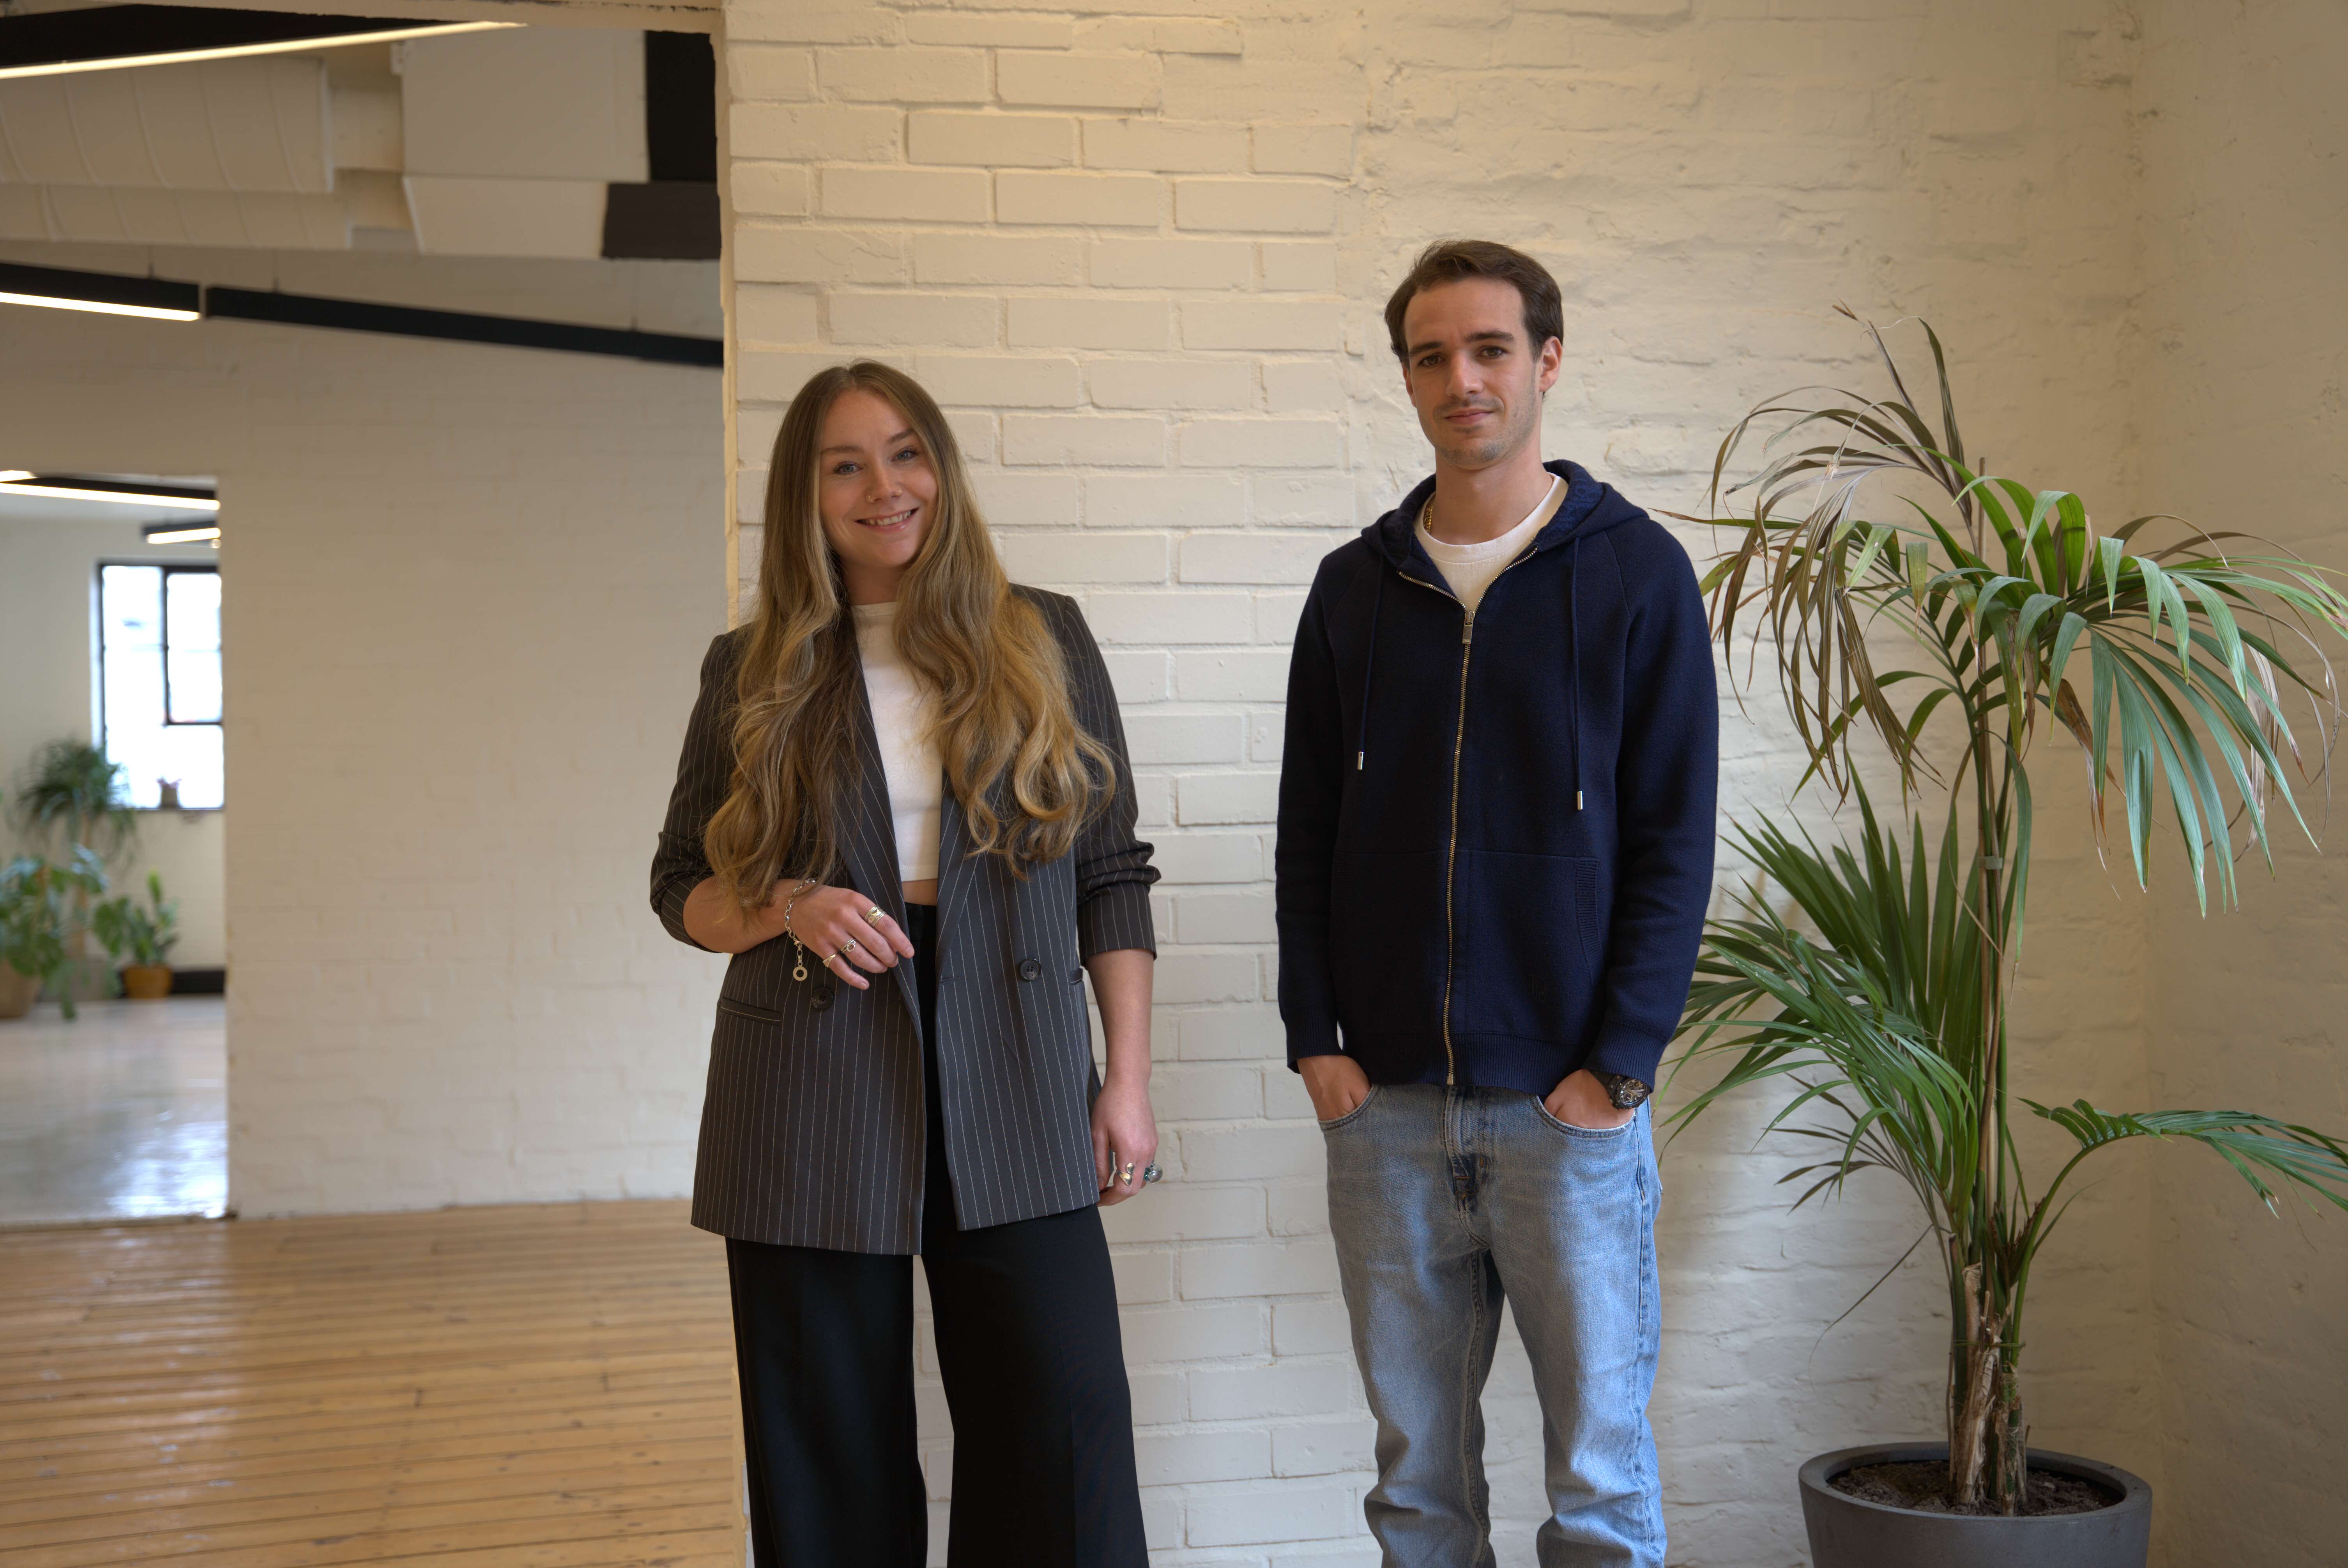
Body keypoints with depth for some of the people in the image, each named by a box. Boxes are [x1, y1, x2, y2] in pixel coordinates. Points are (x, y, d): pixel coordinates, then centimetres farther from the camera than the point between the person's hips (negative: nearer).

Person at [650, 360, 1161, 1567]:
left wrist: (1128, 1078, 1)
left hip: (1013, 1104, 0)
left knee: (1065, 1464, -4)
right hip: (812, 1109, 1)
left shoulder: (1043, 641, 7)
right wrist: (789, 909, -9)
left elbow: (1111, 874, 8)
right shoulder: (753, 672, 7)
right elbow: (682, 886, 12)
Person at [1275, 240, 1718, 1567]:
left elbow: (1675, 837, -4)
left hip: (1570, 1104, -3)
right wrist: (1315, 1038, 0)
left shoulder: (1637, 572, -1)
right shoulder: (1357, 587, 8)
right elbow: (1308, 831, 10)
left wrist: (1619, 1061, -11)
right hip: (1386, 1104, 3)